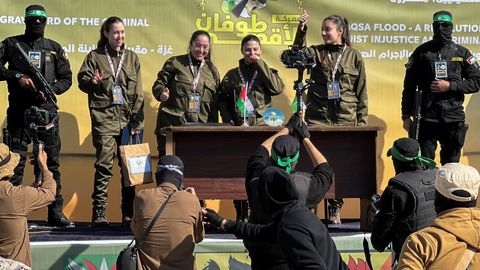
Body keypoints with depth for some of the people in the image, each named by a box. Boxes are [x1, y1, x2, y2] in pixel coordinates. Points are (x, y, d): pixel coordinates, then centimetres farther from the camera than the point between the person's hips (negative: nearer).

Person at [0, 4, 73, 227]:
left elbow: (66, 78, 12)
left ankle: (56, 212, 7)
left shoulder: (54, 48, 14)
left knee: (52, 162, 3)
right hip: (19, 111, -2)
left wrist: (51, 90, -6)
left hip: (47, 111, 2)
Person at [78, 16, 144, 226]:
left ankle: (128, 213, 10)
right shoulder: (95, 56, 7)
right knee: (104, 165, -8)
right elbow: (82, 80, 3)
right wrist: (92, 82, -20)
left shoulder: (132, 58, 12)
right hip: (104, 119, -3)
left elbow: (138, 93, 9)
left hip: (128, 120, 3)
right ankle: (99, 213, -5)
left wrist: (137, 122, 0)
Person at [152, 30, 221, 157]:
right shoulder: (175, 63, 6)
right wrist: (162, 93, -19)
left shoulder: (212, 71, 15)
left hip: (199, 127, 2)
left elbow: (214, 103, 16)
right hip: (171, 123, -2)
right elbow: (159, 84, 5)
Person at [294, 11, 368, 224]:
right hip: (318, 116, 0)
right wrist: (301, 31, -25)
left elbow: (361, 92, 8)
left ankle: (335, 211, 10)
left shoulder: (354, 56, 8)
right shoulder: (316, 52, 9)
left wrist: (362, 121, 4)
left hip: (345, 118, 0)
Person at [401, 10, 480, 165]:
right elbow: (409, 85, 5)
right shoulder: (422, 52, 4)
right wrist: (406, 116, 1)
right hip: (427, 118, -1)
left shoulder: (462, 53, 6)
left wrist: (450, 86, -10)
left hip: (454, 118, 1)